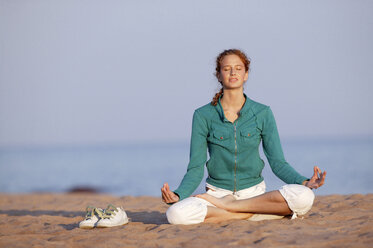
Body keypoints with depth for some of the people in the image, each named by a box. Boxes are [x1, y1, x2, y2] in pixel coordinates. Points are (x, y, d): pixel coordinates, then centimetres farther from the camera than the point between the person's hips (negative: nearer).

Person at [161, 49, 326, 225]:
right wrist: (178, 195, -21)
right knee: (176, 213, -33)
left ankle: (224, 205, -16)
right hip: (217, 191, -1)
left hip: (254, 193, 1)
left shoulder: (262, 113, 3)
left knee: (304, 198, -29)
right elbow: (196, 169, -1)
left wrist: (304, 182, -16)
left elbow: (278, 162, 3)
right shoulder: (203, 116, 0)